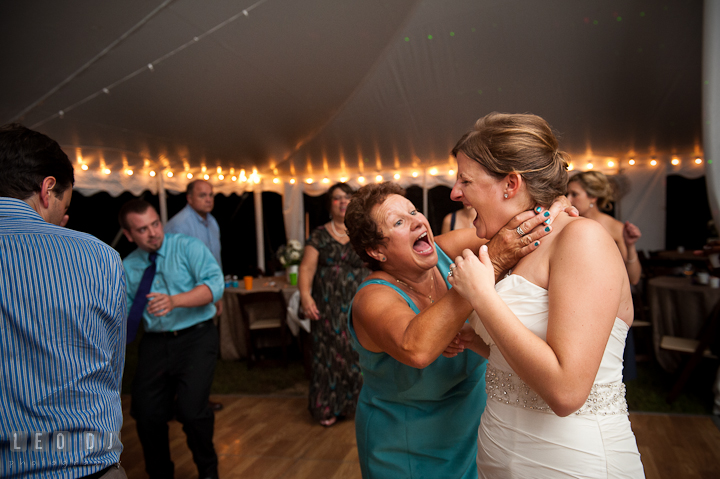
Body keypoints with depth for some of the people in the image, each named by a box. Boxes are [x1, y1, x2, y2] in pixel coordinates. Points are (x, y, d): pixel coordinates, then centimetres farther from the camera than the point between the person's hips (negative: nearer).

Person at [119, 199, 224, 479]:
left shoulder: (188, 247, -4)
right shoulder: (127, 267, 8)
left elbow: (215, 285, -17)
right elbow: (123, 315, 10)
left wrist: (175, 300, -30)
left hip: (196, 338, -4)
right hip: (154, 343, 4)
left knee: (190, 409, -18)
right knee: (147, 415, 3)